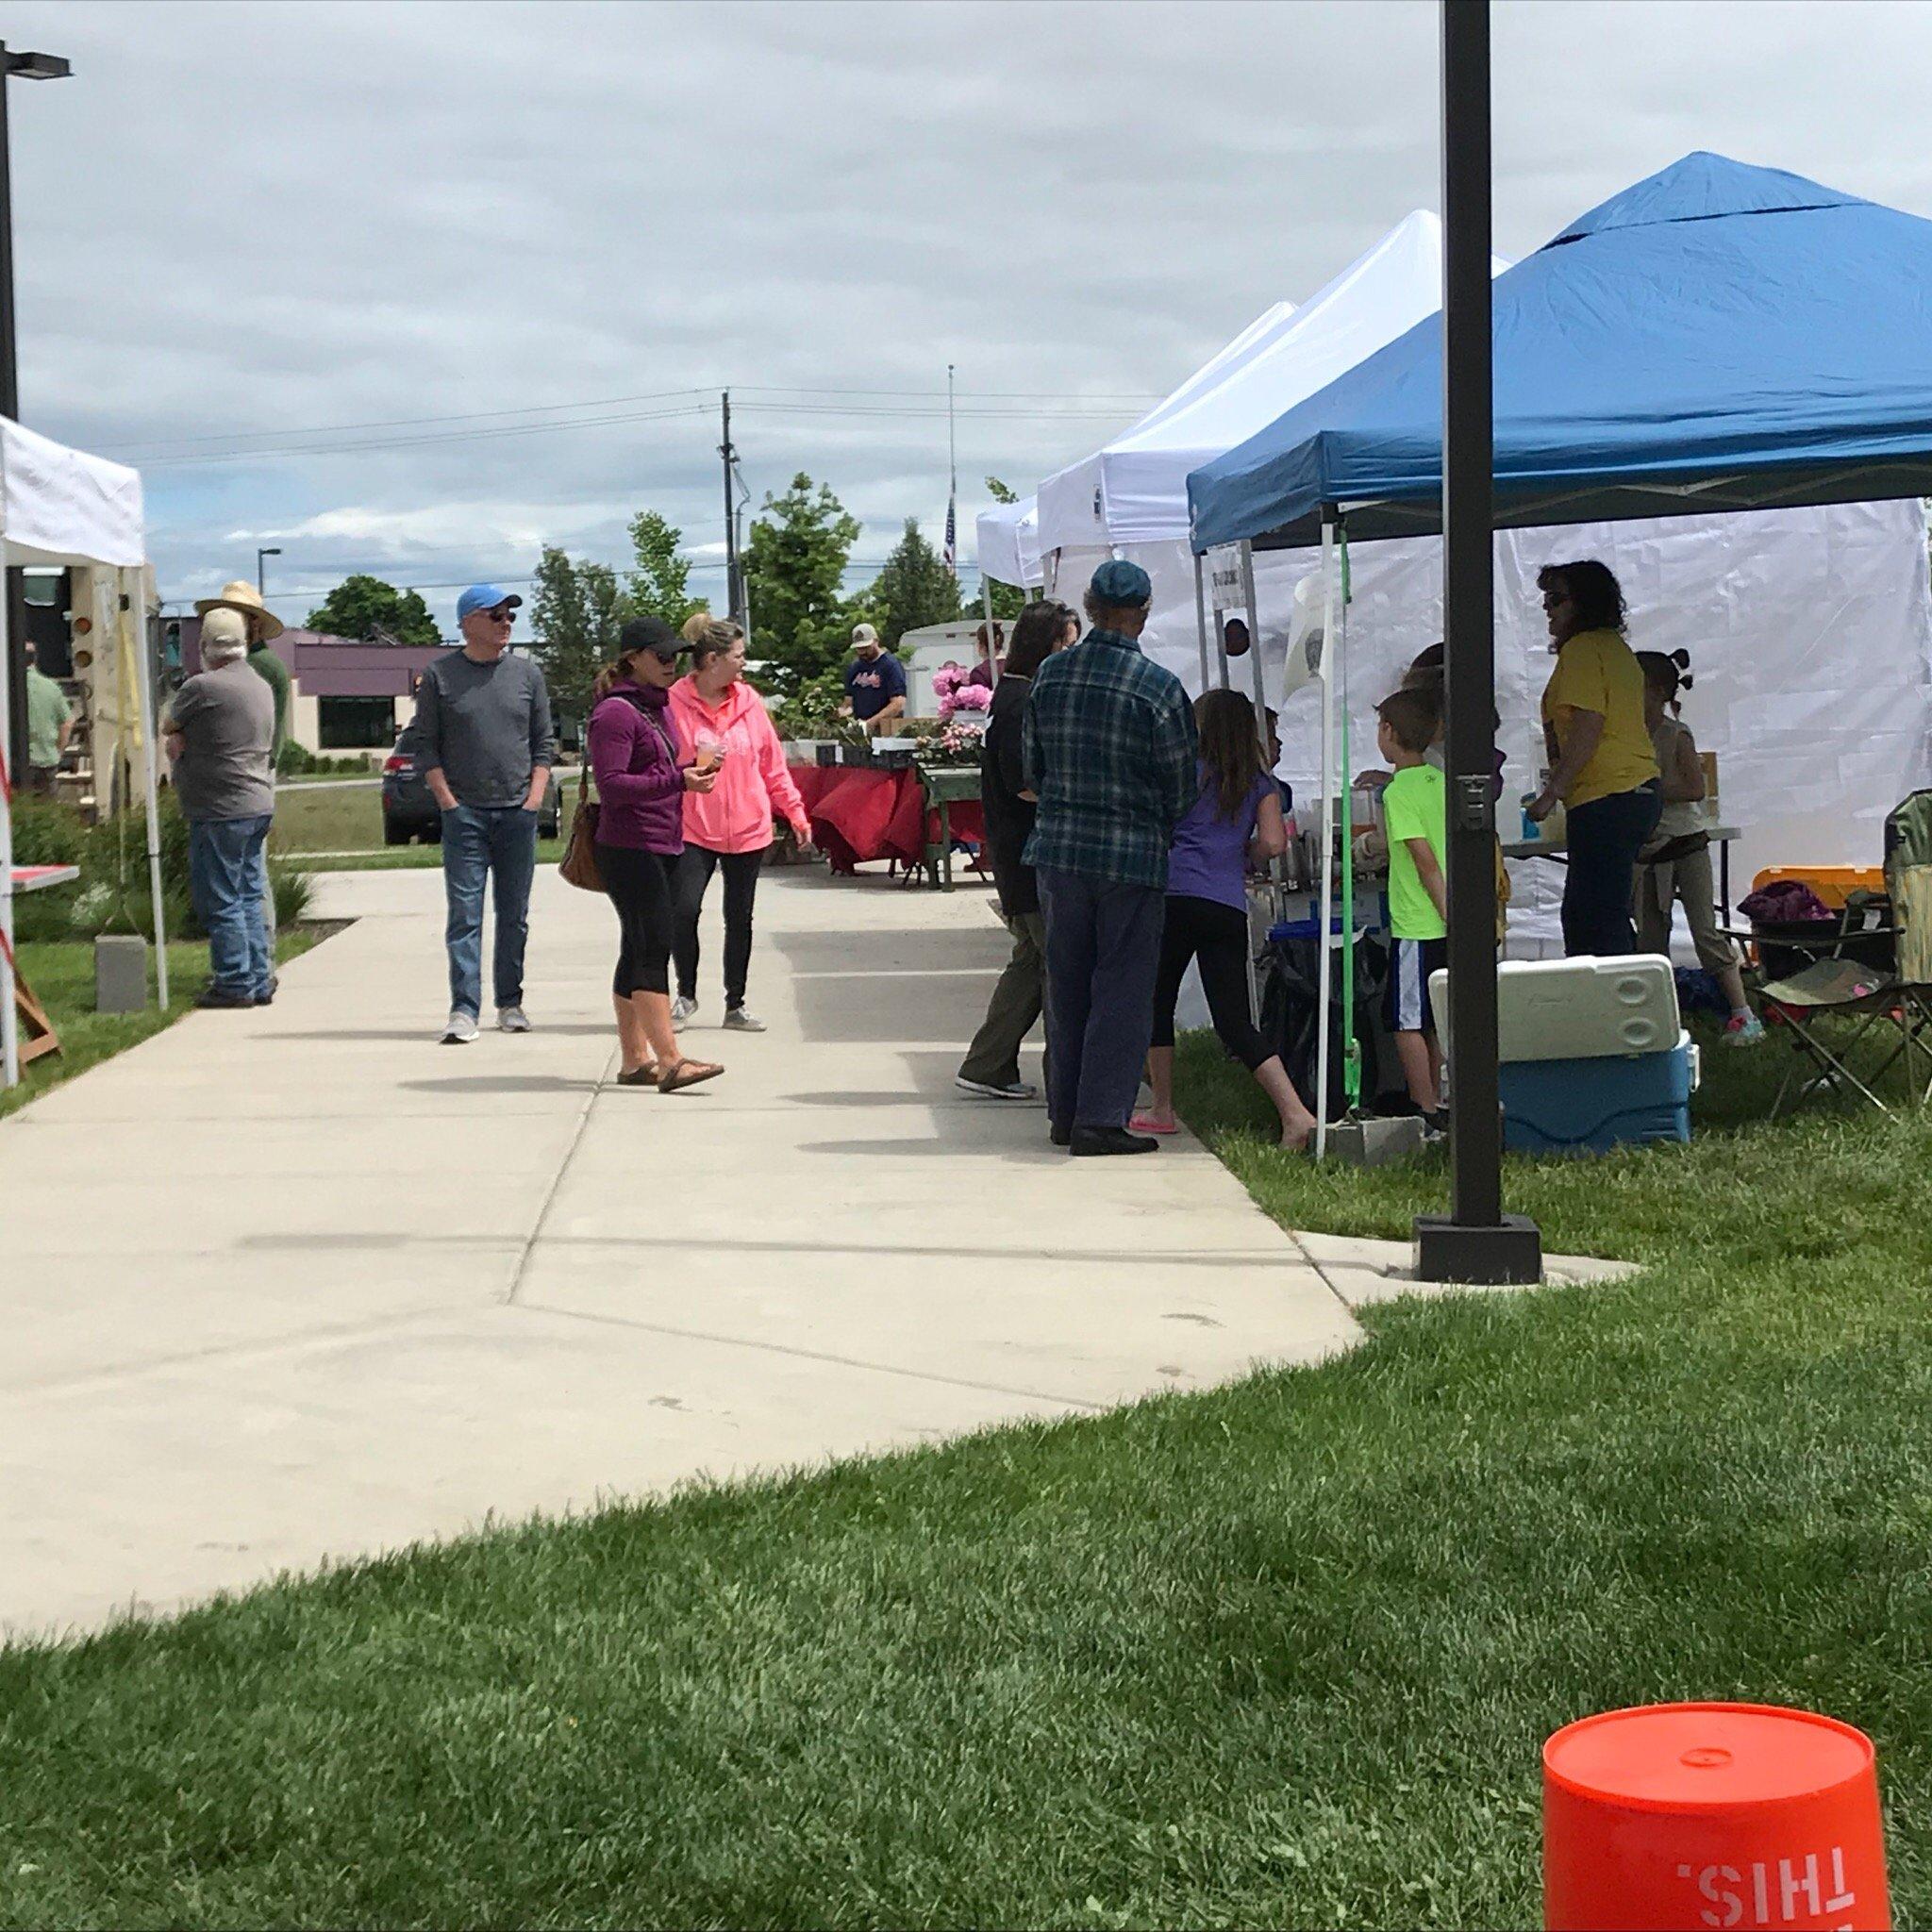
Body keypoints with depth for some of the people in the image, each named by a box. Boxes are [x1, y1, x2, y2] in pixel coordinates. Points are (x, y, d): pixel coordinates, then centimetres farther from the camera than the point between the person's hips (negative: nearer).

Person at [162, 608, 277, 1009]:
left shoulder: (203, 687, -14)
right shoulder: (261, 687, 13)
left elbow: (169, 726, 4)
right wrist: (182, 743, 6)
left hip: (220, 810, -8)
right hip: (258, 806, 8)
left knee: (220, 900, -3)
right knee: (249, 894, 13)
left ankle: (235, 983, -2)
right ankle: (259, 981, 14)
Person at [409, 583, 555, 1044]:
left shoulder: (527, 673, 9)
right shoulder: (439, 675, 2)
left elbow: (544, 743, 11)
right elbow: (424, 744, 3)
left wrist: (534, 799, 0)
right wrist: (448, 801, -6)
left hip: (518, 813, 3)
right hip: (464, 812, -3)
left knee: (515, 915, 8)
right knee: (464, 914, -7)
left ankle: (510, 1003, 18)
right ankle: (464, 1010, -9)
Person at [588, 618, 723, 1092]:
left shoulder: (660, 706, 16)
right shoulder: (616, 712, -13)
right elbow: (611, 785, -20)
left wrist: (692, 770, 5)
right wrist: (678, 780, -24)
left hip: (662, 847, 10)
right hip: (630, 851, -10)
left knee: (639, 951, 11)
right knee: (653, 949, -13)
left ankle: (634, 1060, 15)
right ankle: (669, 1062, -17)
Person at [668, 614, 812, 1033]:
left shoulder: (749, 700, 4)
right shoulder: (675, 701, -8)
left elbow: (773, 765, 10)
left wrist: (795, 811, 10)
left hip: (748, 828, 4)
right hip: (694, 828, -3)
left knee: (739, 918, 9)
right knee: (684, 910, -12)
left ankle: (736, 1004, 22)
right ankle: (686, 994, 11)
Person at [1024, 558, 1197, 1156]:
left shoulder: (1049, 675, 1)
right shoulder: (1159, 688, -12)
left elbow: (1033, 769, 10)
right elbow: (1182, 787, -4)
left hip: (1058, 848, 5)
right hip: (1133, 856, -5)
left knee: (1066, 985, 14)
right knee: (1122, 989, 3)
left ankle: (1065, 1112, 22)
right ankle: (1100, 1118, 1)